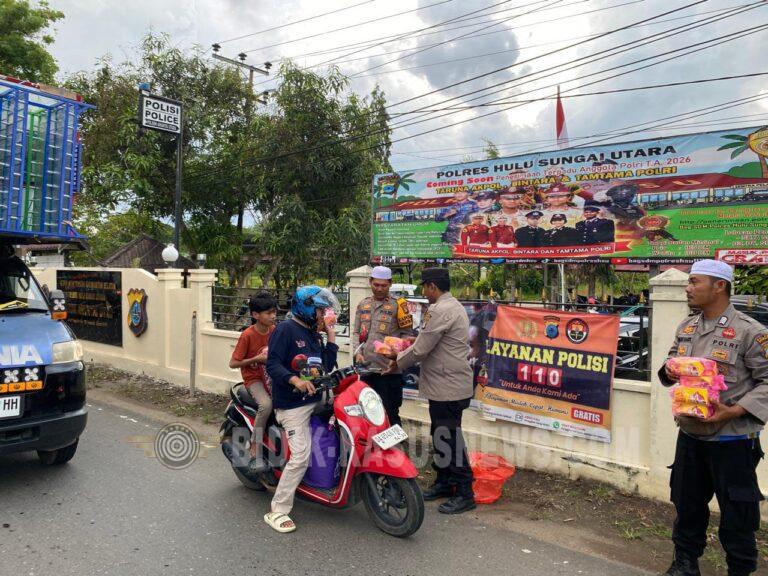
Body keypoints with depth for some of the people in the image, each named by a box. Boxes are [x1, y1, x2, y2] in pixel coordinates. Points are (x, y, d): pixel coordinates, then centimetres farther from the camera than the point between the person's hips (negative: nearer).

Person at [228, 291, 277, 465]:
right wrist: (257, 359, -17)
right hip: (254, 378, -5)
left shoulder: (274, 330, 1)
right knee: (266, 404, -32)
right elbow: (233, 363, -12)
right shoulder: (247, 335, -14)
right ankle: (255, 451, -17)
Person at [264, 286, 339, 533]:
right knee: (300, 456, -13)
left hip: (315, 400, 8)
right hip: (292, 404, -8)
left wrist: (331, 338, 7)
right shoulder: (286, 329, -8)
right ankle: (277, 512, 0)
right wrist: (295, 381, -31)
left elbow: (327, 367, 13)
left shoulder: (314, 333, 16)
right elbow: (272, 364, -17)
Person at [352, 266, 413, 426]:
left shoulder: (397, 305, -2)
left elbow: (407, 333, -3)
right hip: (366, 367, 5)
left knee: (390, 414, 1)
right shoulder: (363, 305, 13)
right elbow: (356, 332, 15)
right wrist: (357, 352, -1)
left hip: (389, 369, -5)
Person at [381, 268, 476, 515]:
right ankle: (443, 483, 31)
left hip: (448, 387, -11)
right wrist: (401, 354, 11)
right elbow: (426, 344, 17)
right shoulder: (452, 306, 14)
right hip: (445, 385, 11)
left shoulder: (441, 311, -20)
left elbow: (421, 349, -18)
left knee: (450, 439, -2)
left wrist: (399, 362, -2)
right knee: (441, 436, 18)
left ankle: (464, 493, 9)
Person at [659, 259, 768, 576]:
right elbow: (673, 360, 19)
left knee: (736, 513, 9)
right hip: (690, 434, 6)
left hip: (732, 439, -6)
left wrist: (735, 411, -23)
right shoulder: (687, 326, 7)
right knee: (687, 503, 19)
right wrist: (669, 369, -4)